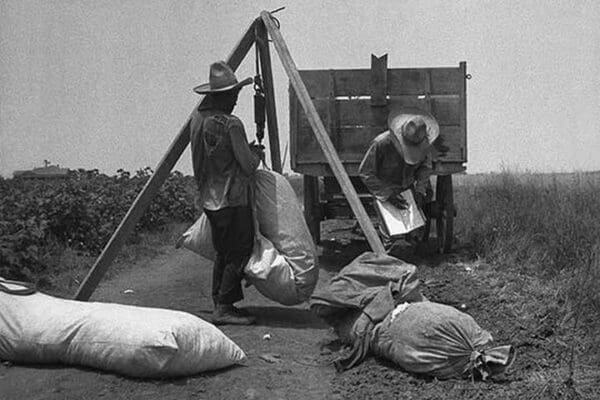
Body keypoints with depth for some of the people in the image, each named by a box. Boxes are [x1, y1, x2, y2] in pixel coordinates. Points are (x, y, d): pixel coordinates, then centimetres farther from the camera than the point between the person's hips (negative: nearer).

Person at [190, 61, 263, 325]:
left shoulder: (198, 119, 7)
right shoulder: (231, 124, -18)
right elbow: (249, 166, -16)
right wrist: (257, 153, 6)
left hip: (209, 200, 8)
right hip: (232, 200, -8)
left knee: (224, 254, 17)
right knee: (239, 254, 0)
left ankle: (220, 304, 21)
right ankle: (224, 308, 1)